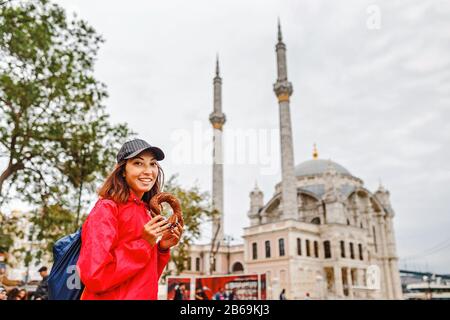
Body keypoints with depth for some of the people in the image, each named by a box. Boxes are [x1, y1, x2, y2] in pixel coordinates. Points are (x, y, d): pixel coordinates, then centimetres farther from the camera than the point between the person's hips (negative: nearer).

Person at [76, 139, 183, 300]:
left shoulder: (145, 213, 5)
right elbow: (94, 276, -23)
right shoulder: (107, 209, -15)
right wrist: (143, 244, -20)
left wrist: (162, 247, -5)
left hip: (144, 296, 8)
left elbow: (146, 278, 11)